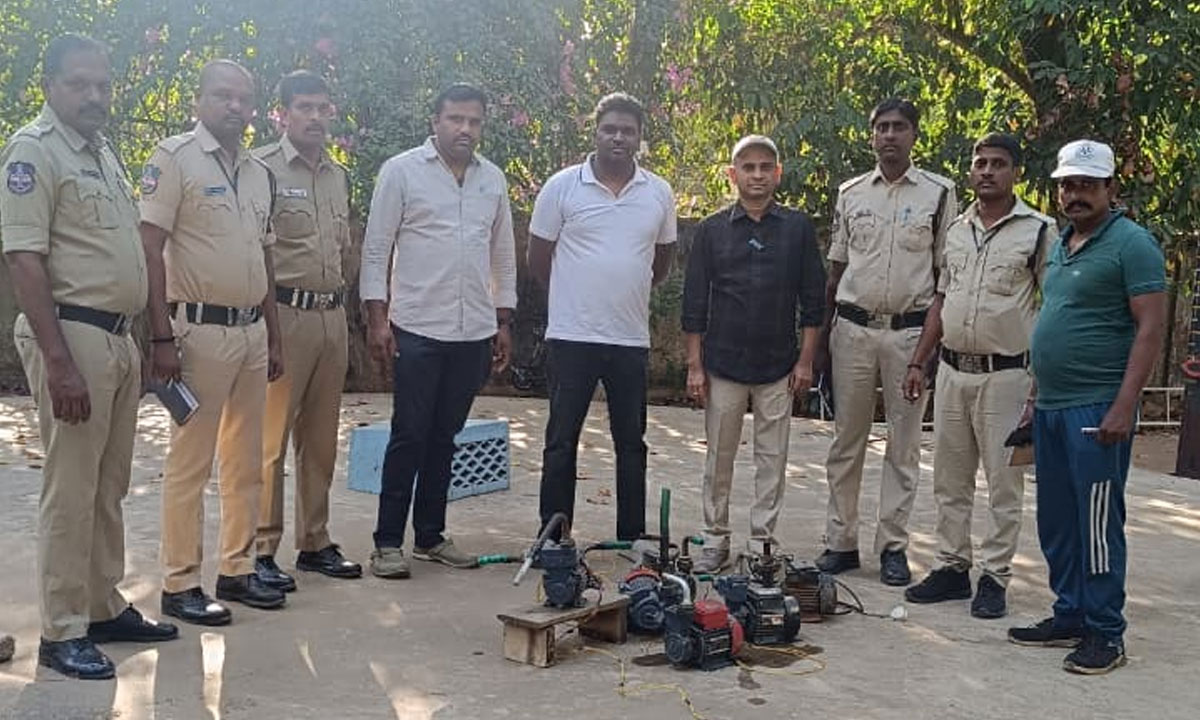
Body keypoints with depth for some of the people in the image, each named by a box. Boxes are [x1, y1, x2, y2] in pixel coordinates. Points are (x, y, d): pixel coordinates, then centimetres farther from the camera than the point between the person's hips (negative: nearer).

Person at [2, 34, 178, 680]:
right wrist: (57, 361, -23)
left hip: (118, 337, 8)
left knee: (109, 487, 14)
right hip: (72, 335, -8)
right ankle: (62, 632, 7)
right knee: (70, 491, -2)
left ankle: (104, 607, 26)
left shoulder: (105, 152, 15)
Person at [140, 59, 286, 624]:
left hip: (252, 330, 7)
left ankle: (237, 569, 23)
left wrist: (273, 339, 17)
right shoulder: (175, 158, -6)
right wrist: (161, 338, -18)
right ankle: (180, 583, 7)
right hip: (200, 329, -7)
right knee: (190, 461, -2)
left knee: (246, 461, 12)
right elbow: (150, 250, -12)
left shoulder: (259, 173, 15)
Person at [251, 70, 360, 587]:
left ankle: (315, 543, 22)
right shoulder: (263, 168, -6)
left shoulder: (338, 175, 16)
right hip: (283, 312, -7)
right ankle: (262, 550, 3)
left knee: (321, 439, 12)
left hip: (332, 314, 7)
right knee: (271, 438, -5)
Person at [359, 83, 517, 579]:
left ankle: (431, 537, 21)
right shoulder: (401, 171, -2)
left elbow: (504, 256, 17)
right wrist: (377, 319, -9)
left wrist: (504, 323, 12)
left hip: (474, 333, 4)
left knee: (444, 437, 11)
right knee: (409, 436, -1)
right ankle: (388, 542, 8)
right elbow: (376, 249, -3)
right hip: (418, 329, -4)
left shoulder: (493, 179, 12)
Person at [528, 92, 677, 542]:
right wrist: (576, 297, 10)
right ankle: (553, 538, 13)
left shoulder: (659, 193, 6)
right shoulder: (562, 186, -2)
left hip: (632, 339, 3)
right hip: (571, 336, -3)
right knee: (562, 440, 3)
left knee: (631, 442, 10)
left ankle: (632, 538, 21)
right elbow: (538, 259, 4)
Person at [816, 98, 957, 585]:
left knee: (904, 444, 3)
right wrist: (823, 335, 7)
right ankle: (841, 541, 13)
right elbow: (836, 269, 12)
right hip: (853, 328, 2)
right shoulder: (851, 193, 10)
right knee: (847, 439, 5)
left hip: (911, 330, -2)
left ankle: (893, 545, 11)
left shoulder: (939, 193, 3)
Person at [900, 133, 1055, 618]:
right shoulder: (956, 229, 12)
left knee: (1003, 483, 2)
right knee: (950, 479, 11)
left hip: (1005, 374, -6)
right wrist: (918, 363, 12)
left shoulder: (1038, 231, -5)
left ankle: (994, 577, 11)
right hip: (952, 371, 6)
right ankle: (951, 568, 22)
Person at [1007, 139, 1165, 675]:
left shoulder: (1131, 243, -8)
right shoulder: (1060, 245, 17)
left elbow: (1151, 328, -14)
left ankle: (1106, 634, 7)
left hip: (1096, 409, -8)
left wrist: (1124, 405, -20)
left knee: (1098, 523, -3)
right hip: (1051, 407, 8)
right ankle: (1069, 618, 25)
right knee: (1056, 523, 13)